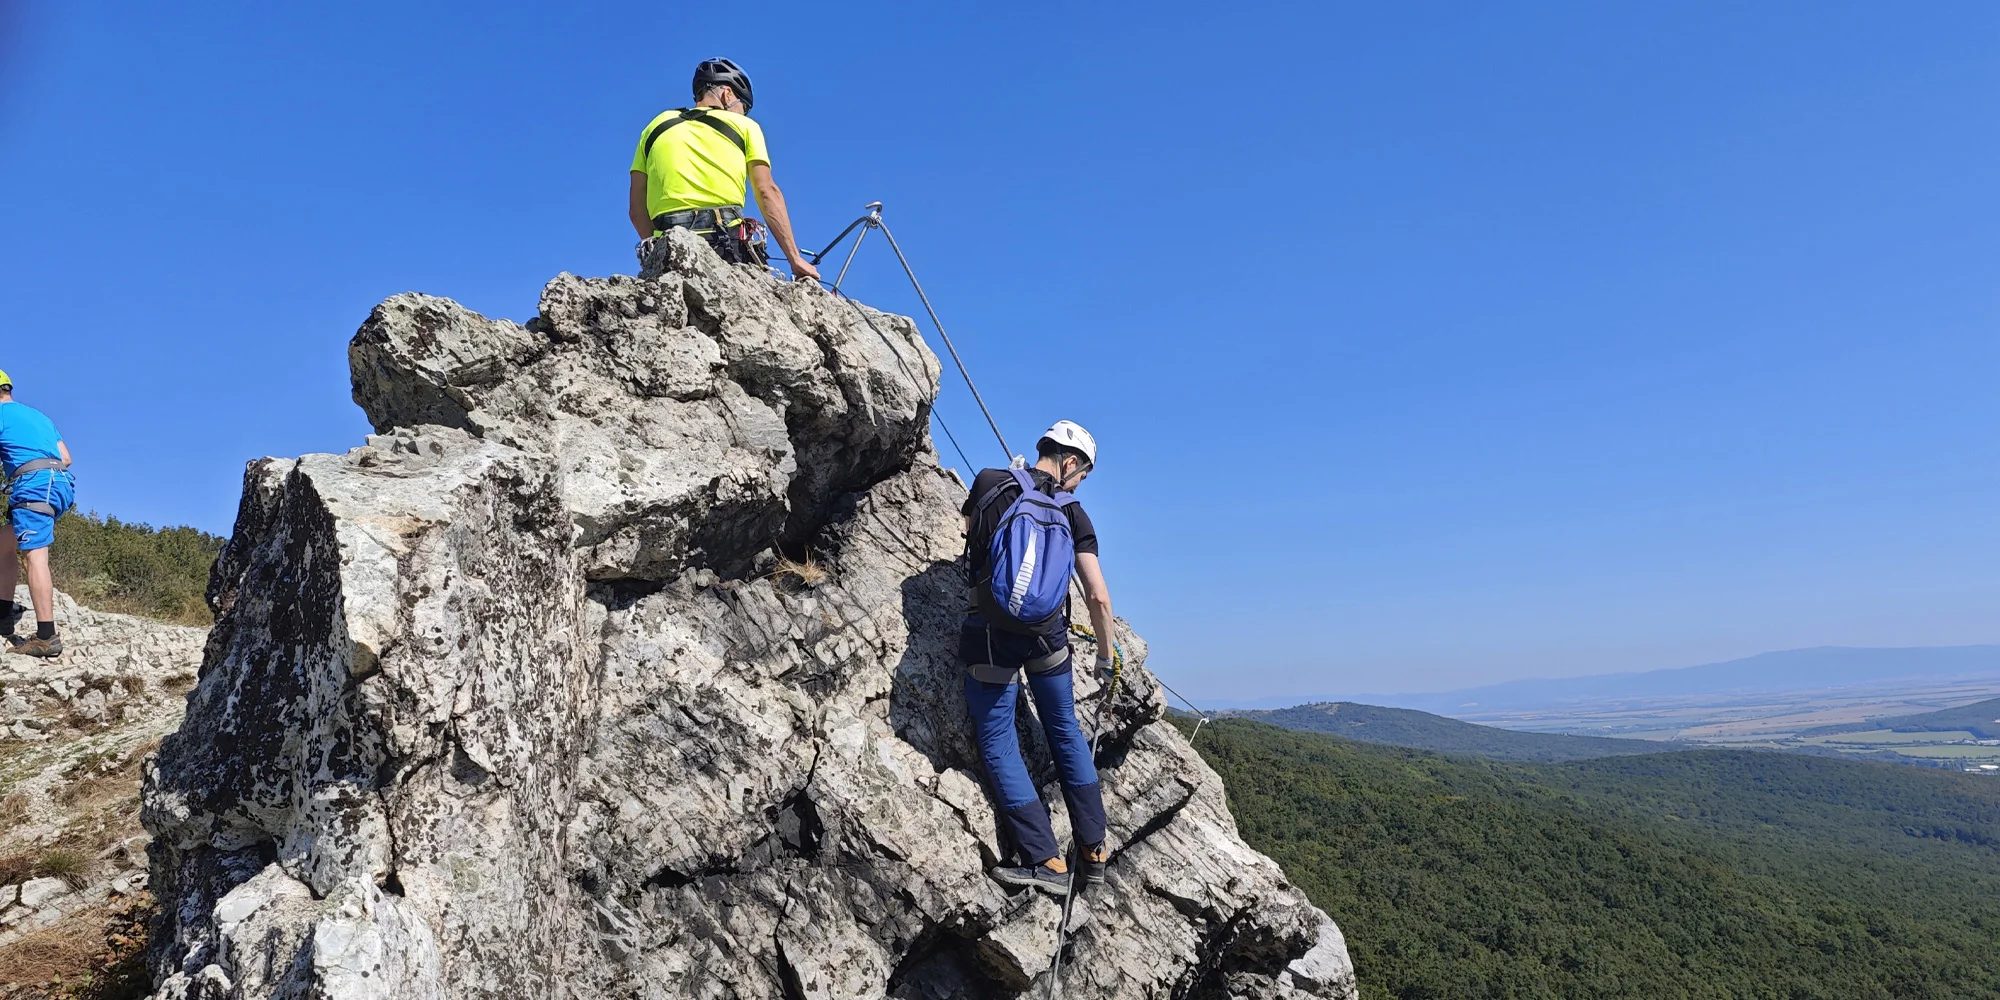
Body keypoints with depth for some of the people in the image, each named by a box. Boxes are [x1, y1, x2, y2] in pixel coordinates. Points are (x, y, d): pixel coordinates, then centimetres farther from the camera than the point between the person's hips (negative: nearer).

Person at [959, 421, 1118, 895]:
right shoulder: (1073, 514, 0)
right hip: (1049, 636, 2)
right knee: (1066, 732, 19)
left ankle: (1047, 861, -2)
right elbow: (1099, 597, -3)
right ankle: (1095, 850, 23)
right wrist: (1106, 657, 10)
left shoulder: (990, 482, -3)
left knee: (998, 741, 4)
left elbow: (970, 529, 17)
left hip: (992, 635, -2)